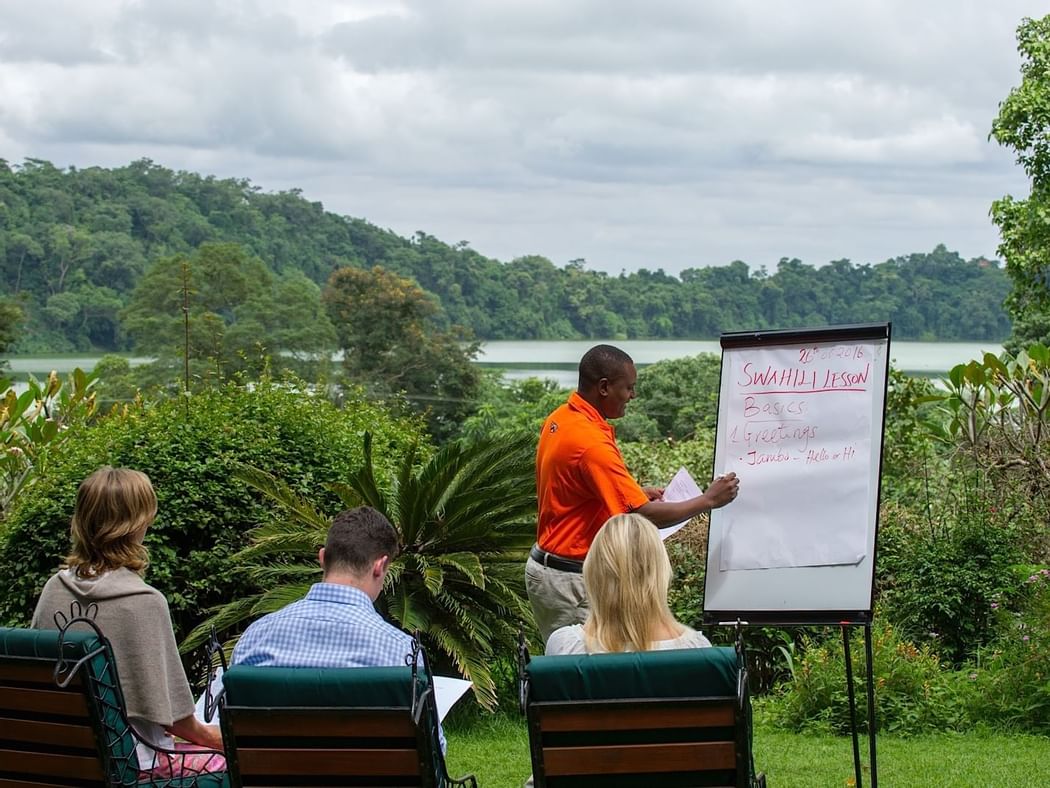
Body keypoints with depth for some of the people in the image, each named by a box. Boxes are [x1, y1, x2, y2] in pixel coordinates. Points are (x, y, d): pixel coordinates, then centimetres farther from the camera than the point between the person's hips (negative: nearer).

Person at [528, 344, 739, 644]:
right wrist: (708, 500, -13)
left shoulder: (560, 419, 5)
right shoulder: (592, 444, -25)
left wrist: (638, 493, 12)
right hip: (570, 581, -10)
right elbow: (644, 516, -24)